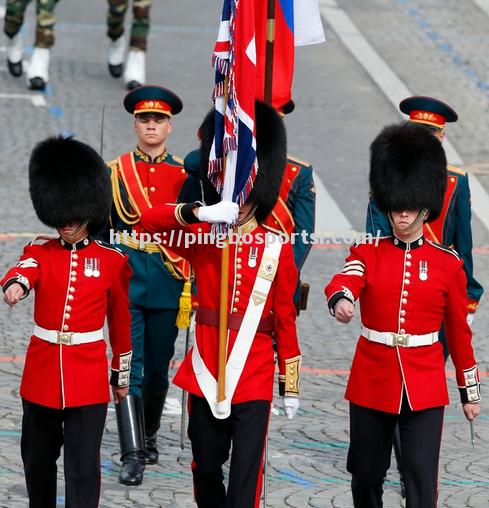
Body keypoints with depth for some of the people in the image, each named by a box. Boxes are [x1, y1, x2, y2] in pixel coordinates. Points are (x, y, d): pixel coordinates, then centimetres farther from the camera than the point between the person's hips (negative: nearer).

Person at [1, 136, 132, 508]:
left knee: (83, 466, -5)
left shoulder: (112, 260, 1)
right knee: (38, 459, 14)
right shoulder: (41, 253, 2)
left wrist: (122, 376, 12)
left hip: (89, 377, -2)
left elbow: (121, 321, 8)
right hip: (41, 373, 2)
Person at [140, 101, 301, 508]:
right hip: (206, 375, 2)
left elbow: (286, 319, 3)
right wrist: (201, 213, -30)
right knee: (206, 468, 14)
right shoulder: (202, 238, 3)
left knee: (246, 474, -6)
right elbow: (150, 221, -13)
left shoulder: (277, 249, 0)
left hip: (254, 379, -2)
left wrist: (291, 386, 4)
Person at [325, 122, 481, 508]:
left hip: (424, 388, -1)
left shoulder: (447, 263, 1)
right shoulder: (368, 252, 1)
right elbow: (345, 280, -22)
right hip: (371, 384, 1)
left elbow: (459, 331, 8)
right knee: (366, 476, 14)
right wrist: (340, 300, -47)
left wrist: (470, 391, 10)